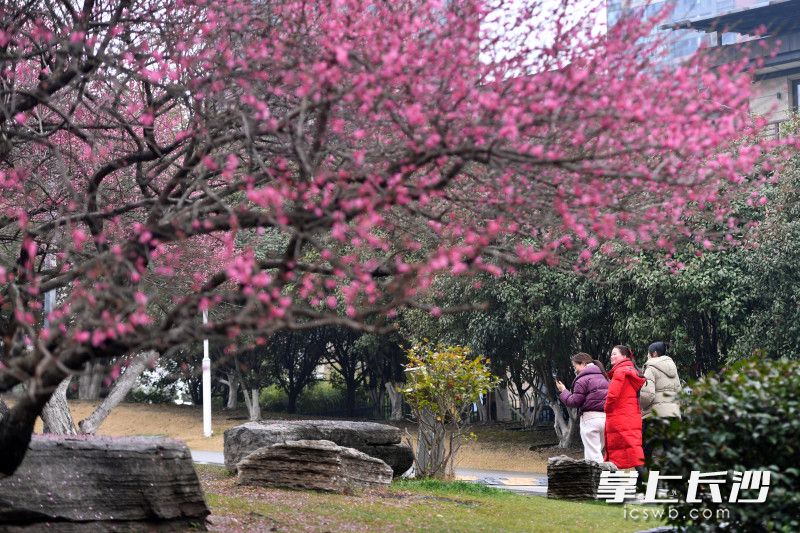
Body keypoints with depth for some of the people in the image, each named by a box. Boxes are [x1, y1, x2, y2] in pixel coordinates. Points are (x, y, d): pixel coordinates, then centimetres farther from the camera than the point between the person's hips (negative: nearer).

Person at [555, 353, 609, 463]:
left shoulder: (582, 379, -8)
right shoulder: (603, 377, 17)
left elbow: (574, 401, -9)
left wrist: (563, 391, 6)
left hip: (590, 418, -8)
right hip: (605, 416, 8)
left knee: (592, 455, -6)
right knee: (597, 453, 14)